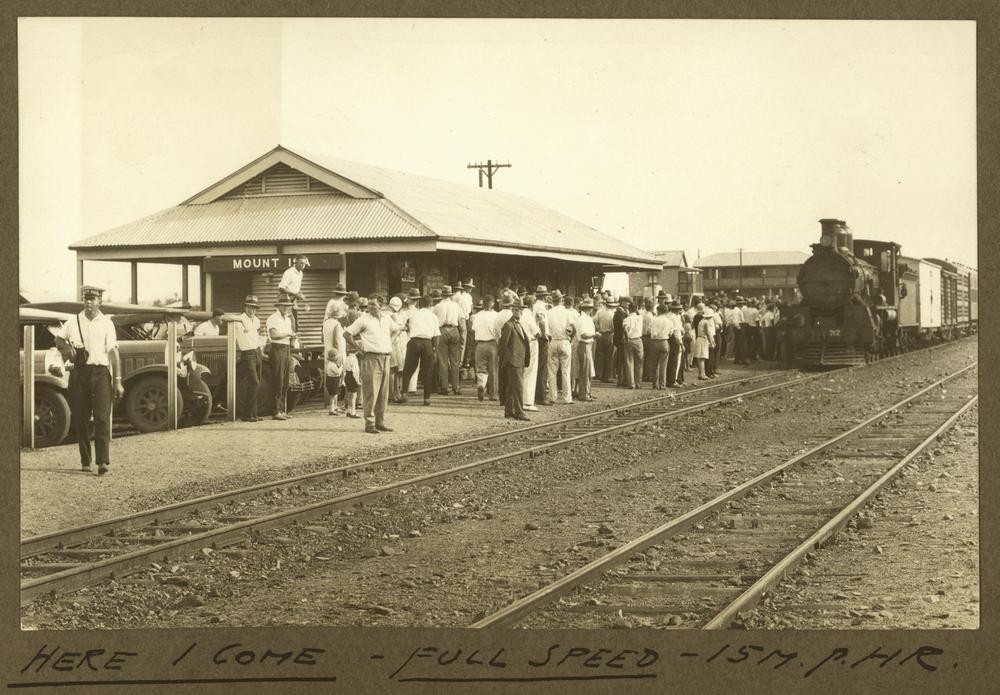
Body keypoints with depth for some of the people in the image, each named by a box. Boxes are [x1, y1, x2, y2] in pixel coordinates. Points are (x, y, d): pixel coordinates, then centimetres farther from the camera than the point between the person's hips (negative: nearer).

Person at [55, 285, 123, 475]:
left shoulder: (106, 323, 3)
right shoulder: (74, 322, 10)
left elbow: (113, 352, -1)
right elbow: (58, 338, 26)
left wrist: (117, 380, -7)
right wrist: (65, 348, 1)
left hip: (100, 372, -3)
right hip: (79, 372, 3)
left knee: (102, 417, -11)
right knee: (81, 418, 5)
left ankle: (103, 461, -16)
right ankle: (85, 461, 14)